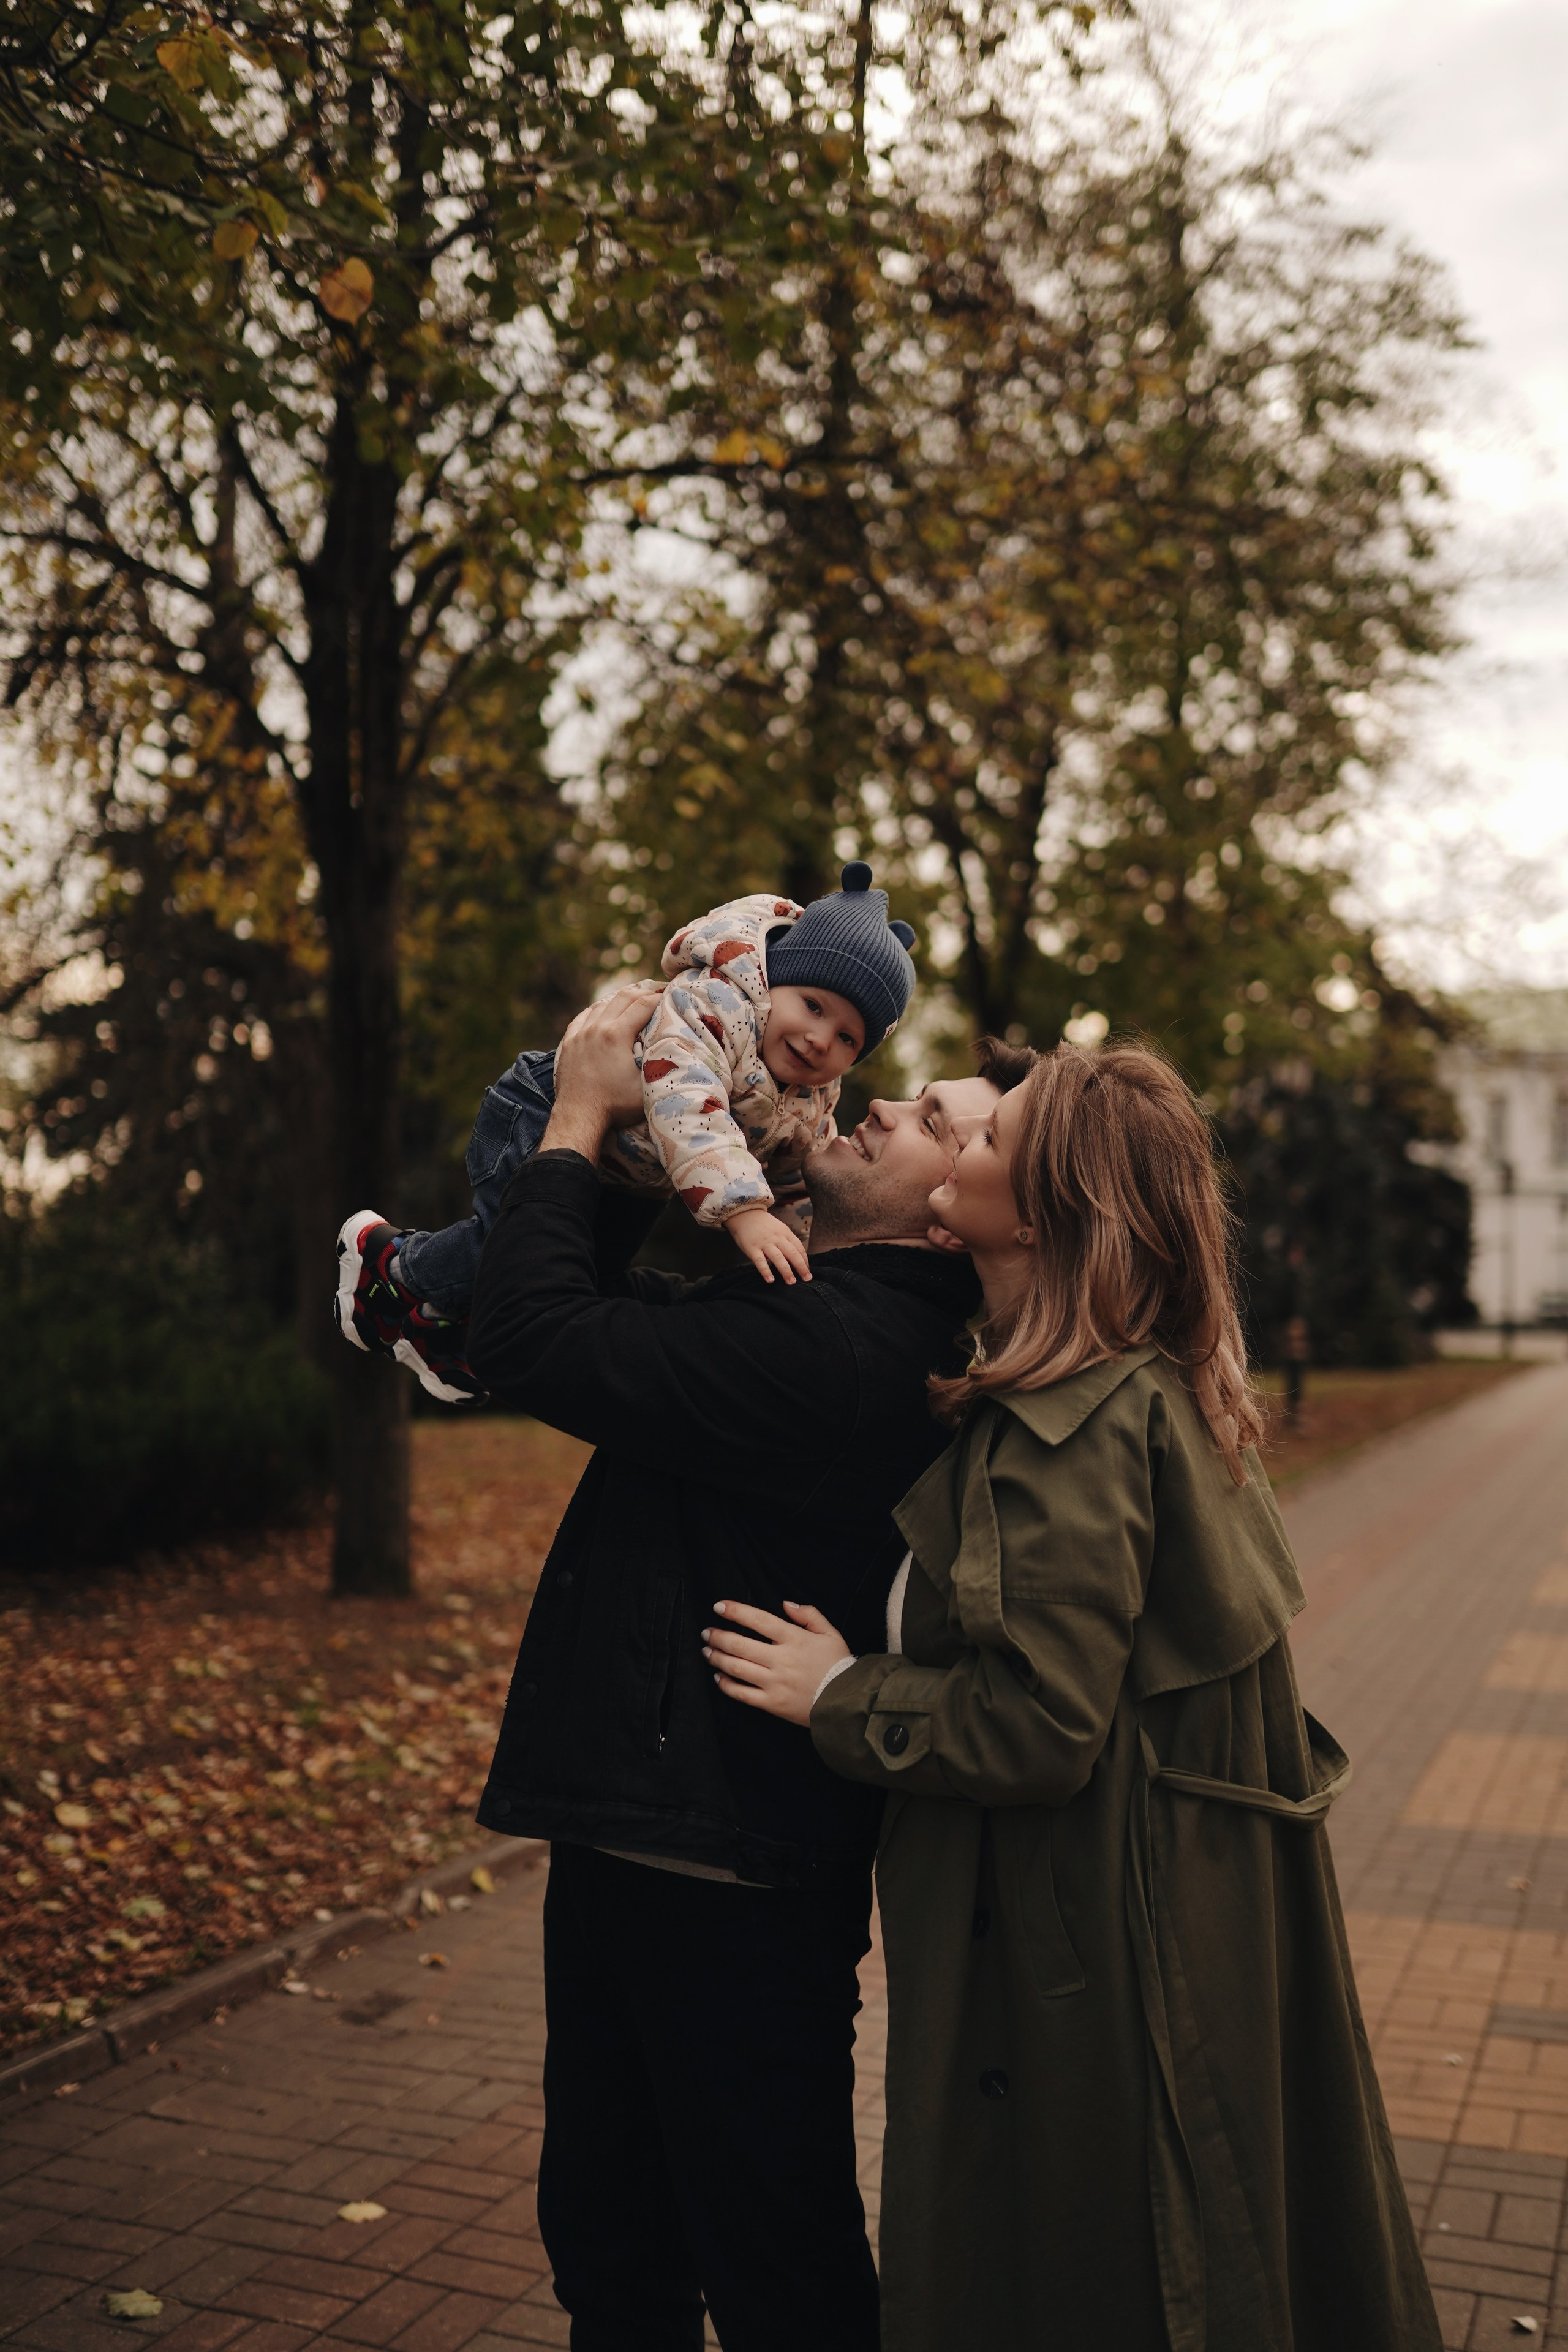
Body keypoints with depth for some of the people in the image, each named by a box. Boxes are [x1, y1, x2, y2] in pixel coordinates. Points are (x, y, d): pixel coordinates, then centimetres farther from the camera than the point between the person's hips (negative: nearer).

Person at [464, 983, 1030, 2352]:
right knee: (607, 2239, 24)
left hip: (721, 1874, -10)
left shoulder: (828, 1347, -24)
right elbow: (601, 1302, 20)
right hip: (633, 1837, 10)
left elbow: (534, 1339, -25)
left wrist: (580, 1116, -13)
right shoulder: (865, 1319, 8)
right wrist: (632, 1123, 7)